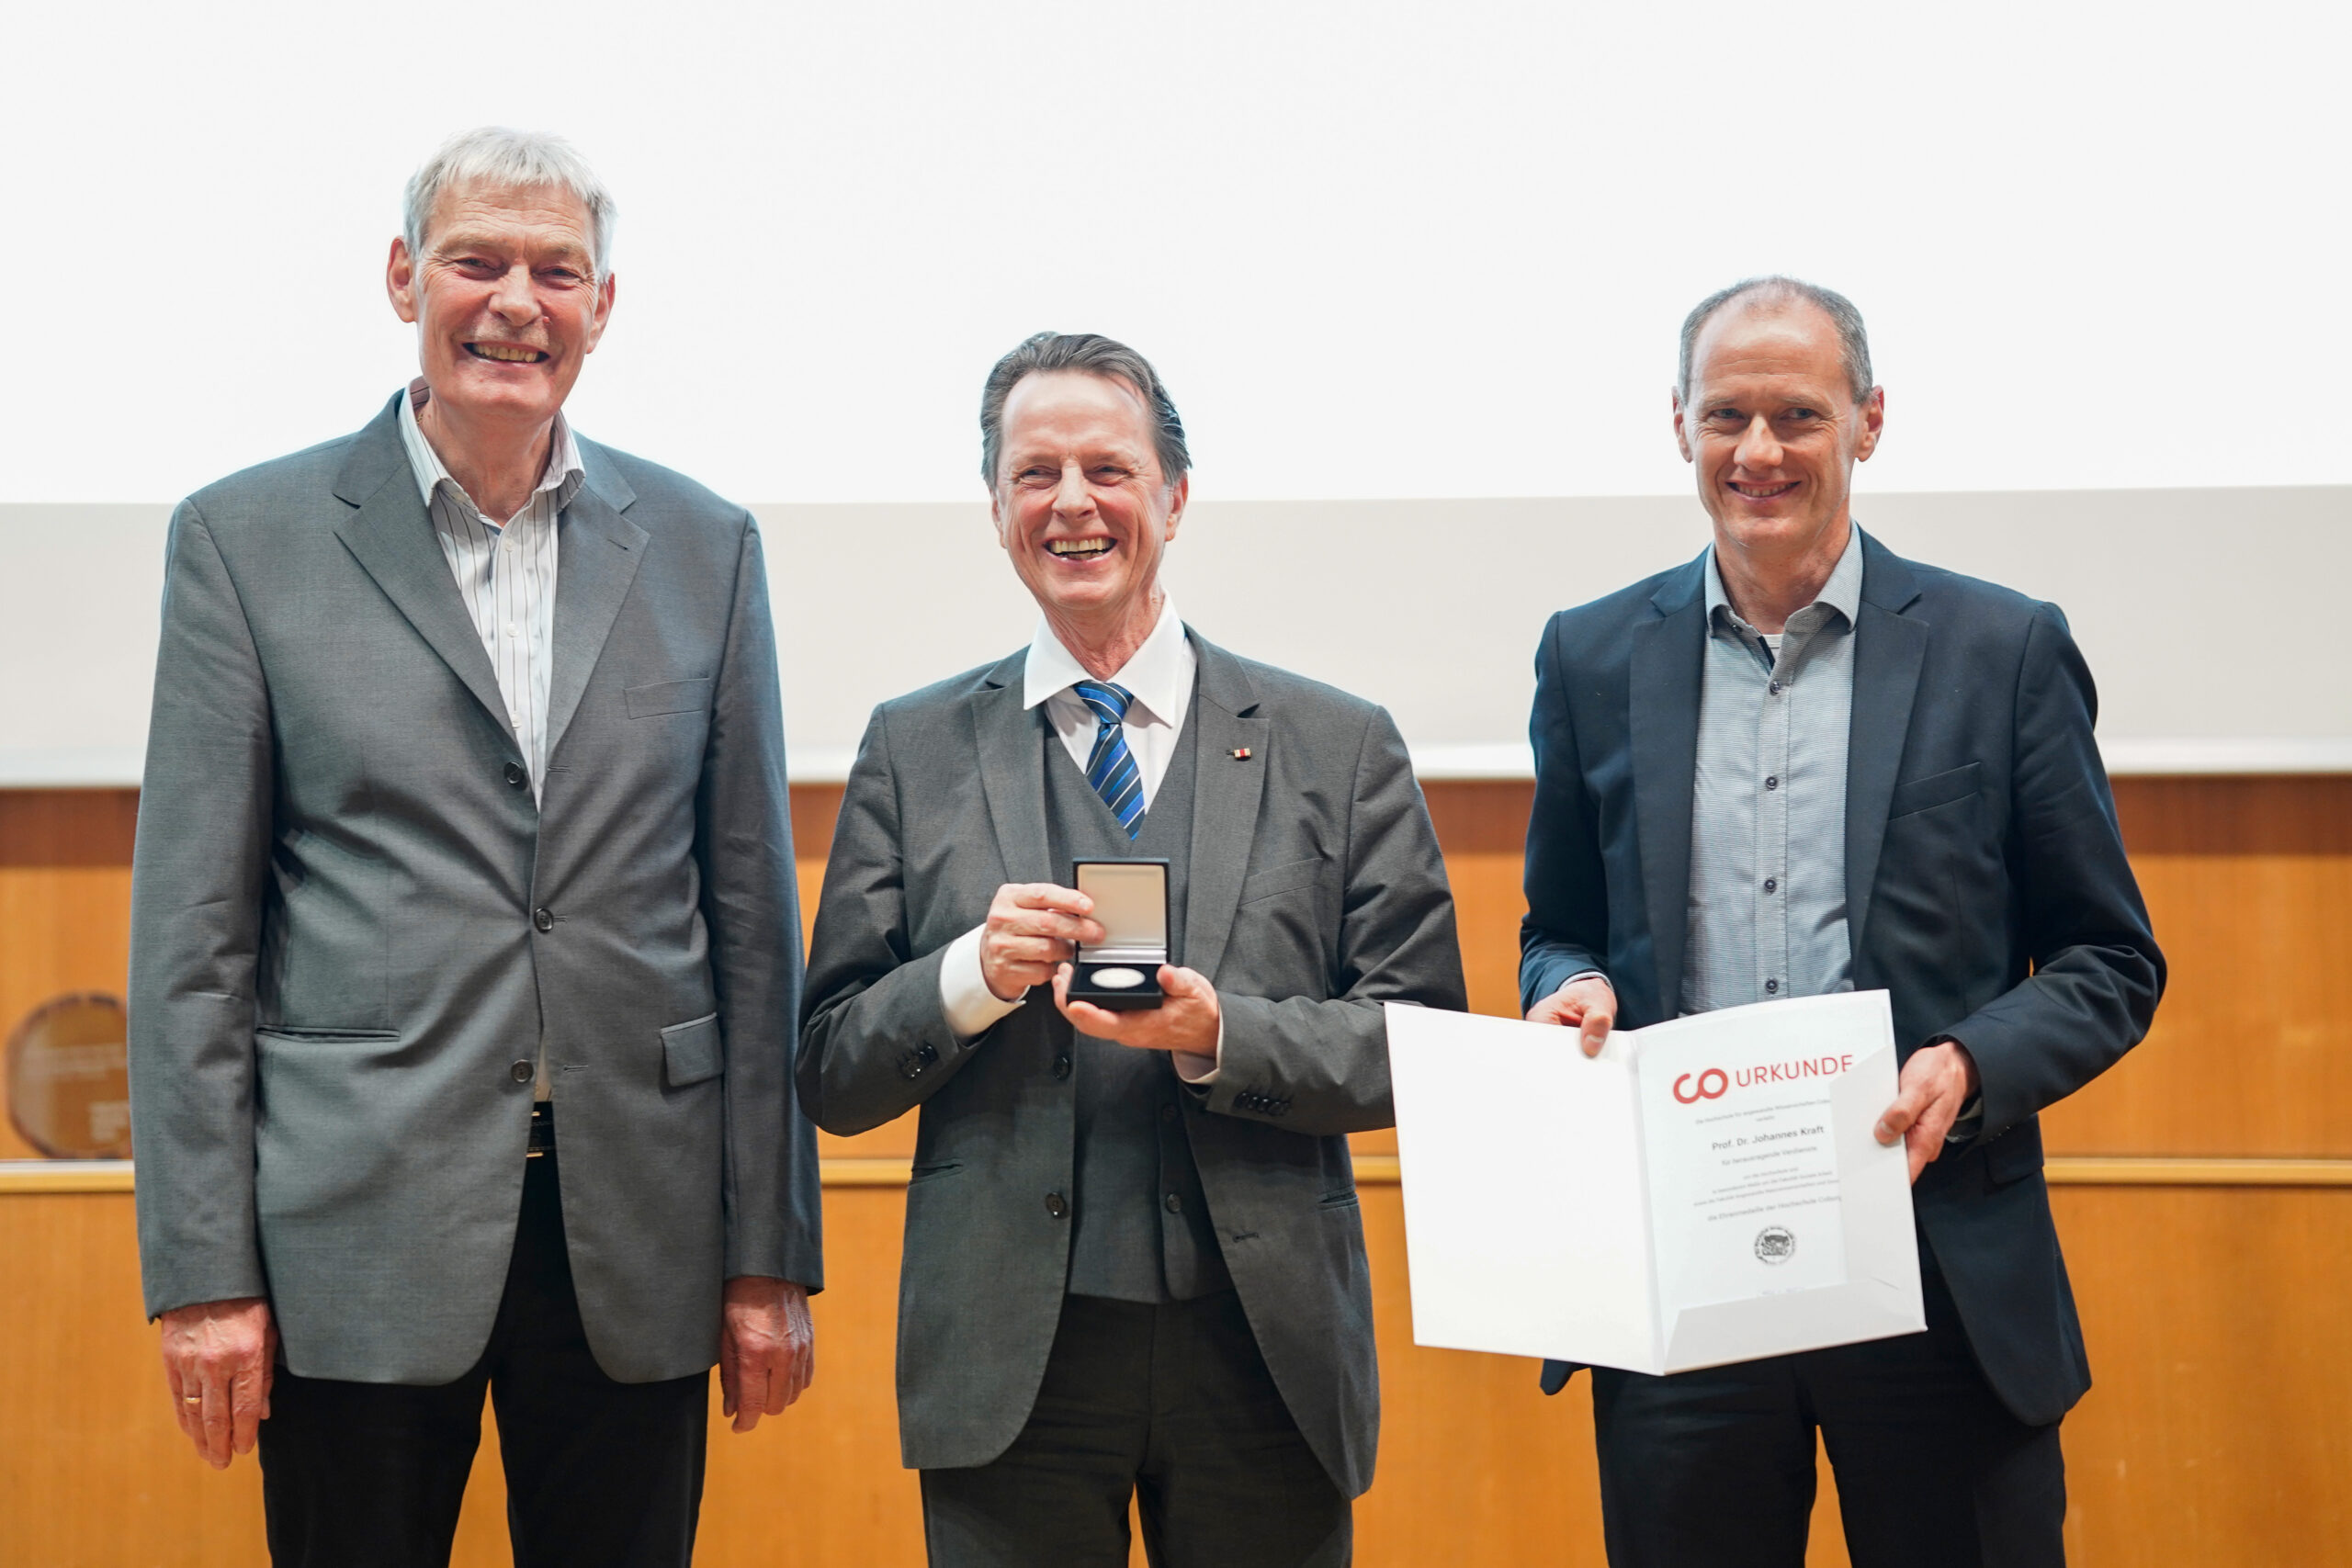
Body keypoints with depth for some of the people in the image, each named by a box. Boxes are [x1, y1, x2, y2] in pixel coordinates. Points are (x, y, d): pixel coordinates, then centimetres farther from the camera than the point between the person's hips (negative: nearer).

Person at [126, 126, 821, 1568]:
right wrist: (201, 1271, -6)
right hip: (359, 1230, -2)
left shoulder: (703, 547, 7)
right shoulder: (249, 538, 1)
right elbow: (192, 931, -1)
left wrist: (771, 1256, 5)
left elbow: (752, 914, 7)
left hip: (637, 1239, 2)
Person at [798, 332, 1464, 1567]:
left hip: (1265, 1355, 0)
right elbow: (832, 1077, 5)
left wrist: (1220, 1036, -15)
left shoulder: (1341, 748, 5)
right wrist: (975, 976, -13)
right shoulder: (913, 751, 7)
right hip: (1009, 1360, 0)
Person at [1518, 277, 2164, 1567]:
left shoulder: (2004, 650, 2)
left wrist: (1970, 1067, -14)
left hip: (1942, 1271, -1)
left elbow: (2112, 963, 4)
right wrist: (1573, 989, -6)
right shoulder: (1593, 658, 8)